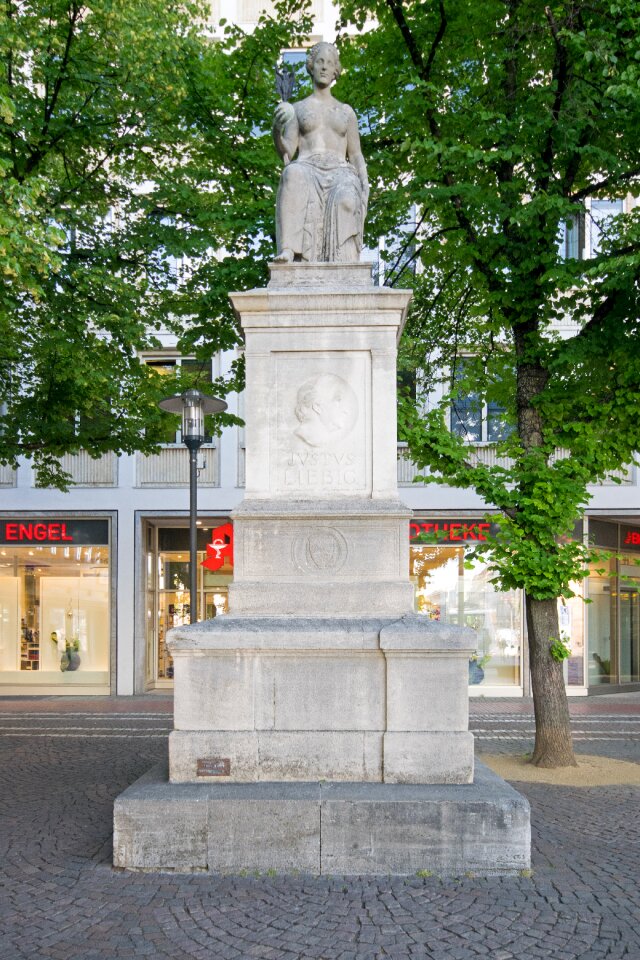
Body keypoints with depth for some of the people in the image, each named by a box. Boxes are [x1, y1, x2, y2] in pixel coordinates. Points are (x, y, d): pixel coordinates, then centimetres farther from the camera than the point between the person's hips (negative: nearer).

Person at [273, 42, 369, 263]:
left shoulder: (346, 111, 25)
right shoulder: (297, 108, 22)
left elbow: (356, 156, 21)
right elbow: (287, 152, 11)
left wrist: (365, 186, 0)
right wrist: (276, 130, -11)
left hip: (339, 173, 1)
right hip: (307, 170, 0)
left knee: (346, 198, -39)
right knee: (294, 175, -41)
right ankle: (288, 250, -51)